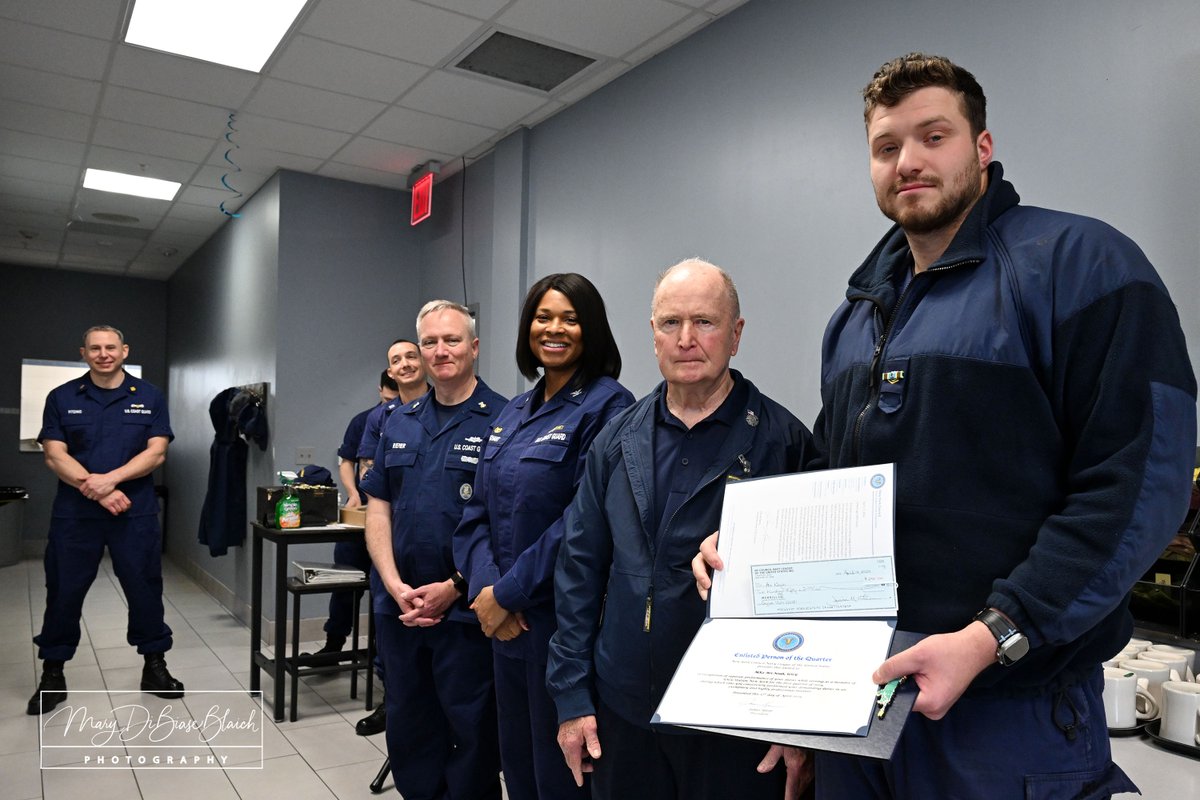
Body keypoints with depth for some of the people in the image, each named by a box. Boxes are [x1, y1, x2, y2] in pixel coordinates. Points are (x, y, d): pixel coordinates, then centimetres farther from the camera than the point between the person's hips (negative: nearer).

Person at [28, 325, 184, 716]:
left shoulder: (150, 398, 3)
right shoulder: (62, 398, 5)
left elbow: (156, 453, -4)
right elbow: (55, 456, -3)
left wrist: (111, 479, -18)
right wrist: (96, 491, -15)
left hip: (136, 513, 0)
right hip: (75, 514, 1)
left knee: (145, 590, 6)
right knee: (63, 593, 7)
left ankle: (154, 666, 21)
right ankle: (53, 676, 23)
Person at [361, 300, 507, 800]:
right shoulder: (400, 422, 10)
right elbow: (378, 510, 9)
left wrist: (454, 587, -14)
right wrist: (395, 586, -4)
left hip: (467, 612, -5)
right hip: (399, 608, 6)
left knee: (470, 739, 8)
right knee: (407, 731, 19)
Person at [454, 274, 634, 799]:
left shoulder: (606, 406, -12)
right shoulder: (514, 414, 11)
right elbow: (478, 510, 8)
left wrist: (508, 593, -16)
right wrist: (485, 588, -8)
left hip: (561, 623, -7)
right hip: (504, 622, 7)